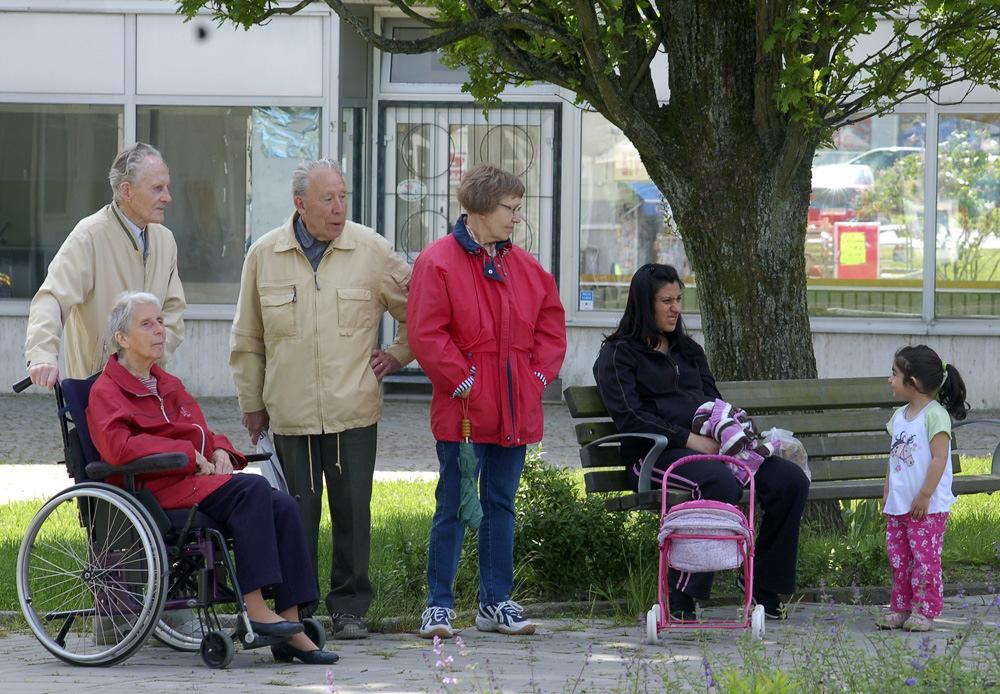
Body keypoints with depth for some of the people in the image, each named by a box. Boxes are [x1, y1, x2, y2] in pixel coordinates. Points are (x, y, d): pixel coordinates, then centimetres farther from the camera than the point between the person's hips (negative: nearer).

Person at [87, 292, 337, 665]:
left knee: (283, 505, -18)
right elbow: (118, 446, -16)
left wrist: (219, 451, 4)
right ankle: (254, 609, -33)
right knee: (253, 488, -30)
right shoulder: (106, 391, 1)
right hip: (157, 487, -8)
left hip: (199, 478, 8)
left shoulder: (169, 385, 26)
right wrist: (189, 454, -14)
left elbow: (201, 433, 30)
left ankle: (291, 631, -24)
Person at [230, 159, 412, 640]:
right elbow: (247, 340, 13)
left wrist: (398, 355, 9)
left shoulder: (371, 251, 1)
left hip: (354, 412, 0)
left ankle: (349, 608, 12)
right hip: (290, 414, 0)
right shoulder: (264, 256, 4)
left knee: (353, 511, 1)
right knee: (297, 513, 1)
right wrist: (252, 403, 13)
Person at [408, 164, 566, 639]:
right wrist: (462, 381, -14)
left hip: (515, 411, 6)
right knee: (453, 507, -2)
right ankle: (438, 605, 4)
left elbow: (551, 323, 18)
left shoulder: (525, 267, 11)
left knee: (501, 506, 11)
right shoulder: (438, 262, -9)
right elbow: (426, 334, -13)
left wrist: (539, 374, 6)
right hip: (463, 411, -6)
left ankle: (496, 603, 18)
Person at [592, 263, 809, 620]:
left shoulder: (688, 351, 28)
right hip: (655, 453, -7)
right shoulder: (618, 354, 6)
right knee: (721, 483, -39)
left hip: (708, 446, 7)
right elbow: (630, 417, -6)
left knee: (791, 480, -17)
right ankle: (681, 598, -33)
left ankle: (766, 588, -8)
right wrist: (688, 439, -15)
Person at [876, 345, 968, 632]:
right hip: (898, 504, 8)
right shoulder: (899, 416, 12)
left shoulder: (934, 415, -13)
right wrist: (887, 492, 12)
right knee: (898, 557, 10)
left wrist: (924, 496, -19)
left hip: (927, 507, -8)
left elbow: (939, 459, -18)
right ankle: (901, 607, 18)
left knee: (925, 556, -4)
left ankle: (925, 611, 1)